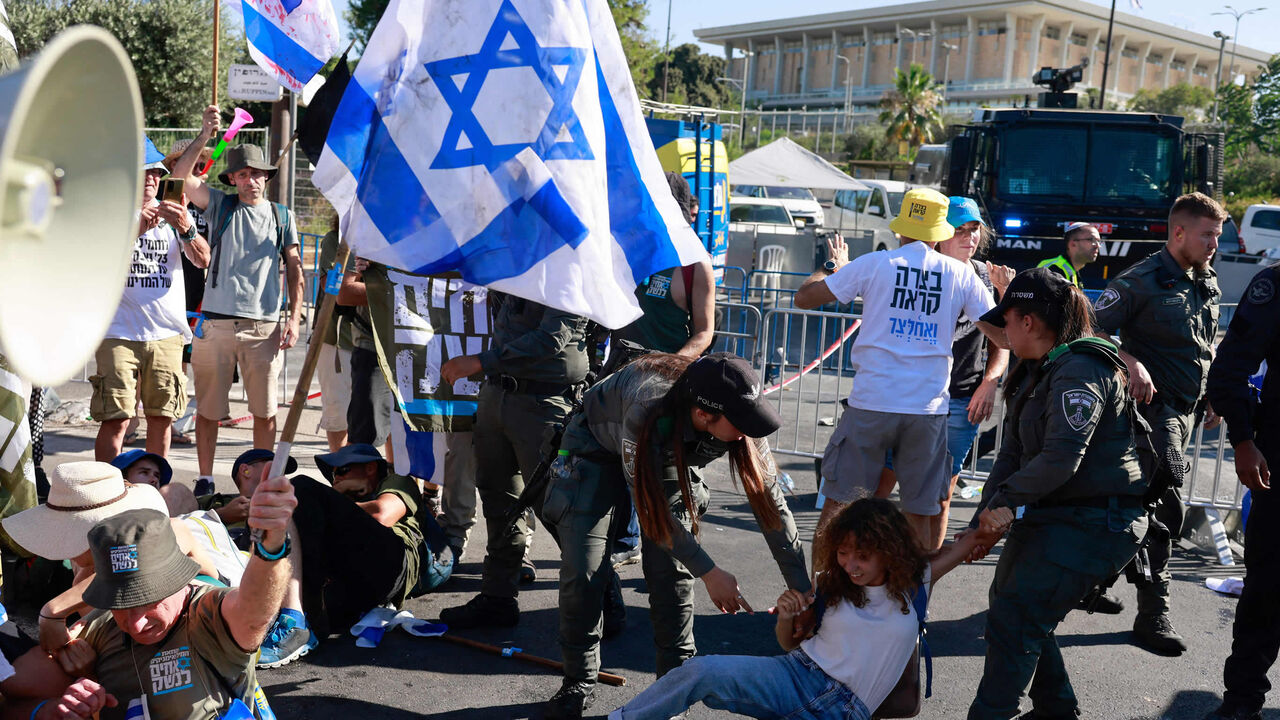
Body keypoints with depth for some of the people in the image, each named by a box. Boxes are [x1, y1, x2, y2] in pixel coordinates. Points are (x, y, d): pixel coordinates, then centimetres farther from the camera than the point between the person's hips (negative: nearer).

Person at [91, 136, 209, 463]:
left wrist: (185, 227, -21)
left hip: (167, 333, 3)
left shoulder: (173, 213, 12)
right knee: (115, 419, -8)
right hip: (118, 333, -3)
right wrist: (137, 230, -22)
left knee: (161, 417, 8)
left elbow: (203, 260, -2)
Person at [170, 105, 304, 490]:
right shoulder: (220, 205, 9)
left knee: (265, 409, 4)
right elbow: (181, 175, -5)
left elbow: (294, 269, 10)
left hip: (265, 325, 1)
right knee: (208, 407, 5)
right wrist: (205, 135, -16)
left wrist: (294, 318, 0)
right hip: (216, 322, 0)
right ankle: (205, 479, 18)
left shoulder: (282, 216, 12)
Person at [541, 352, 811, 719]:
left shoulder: (740, 421, -30)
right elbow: (649, 507, -31)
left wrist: (802, 588, -16)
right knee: (582, 574, -9)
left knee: (672, 574, -8)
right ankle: (579, 681, 12)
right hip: (597, 450, -3)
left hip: (668, 458, 4)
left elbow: (769, 499, -19)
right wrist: (708, 572, -25)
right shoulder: (648, 410, -44)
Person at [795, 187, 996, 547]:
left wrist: (833, 265, 19)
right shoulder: (962, 274, 4)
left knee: (838, 499, 9)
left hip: (872, 403, -1)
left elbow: (804, 297, 4)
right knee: (919, 511, 10)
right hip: (929, 408, 2)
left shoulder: (874, 264, -1)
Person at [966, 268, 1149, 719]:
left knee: (1013, 619, -13)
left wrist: (1005, 500, -15)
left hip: (1095, 522, -10)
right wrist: (987, 514, -1)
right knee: (1008, 598, 17)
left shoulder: (1080, 371, -21)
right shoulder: (1038, 370, 11)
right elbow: (1013, 449, 8)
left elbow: (1060, 459, -28)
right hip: (1054, 513, 11)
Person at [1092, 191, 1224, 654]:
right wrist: (1130, 363, -26)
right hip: (1155, 404, -8)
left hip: (1187, 409, 8)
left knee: (1137, 500, 14)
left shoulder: (1209, 285, 14)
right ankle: (1153, 612, -4)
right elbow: (1095, 330, -13)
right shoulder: (1142, 280, -11)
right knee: (1164, 508, -11)